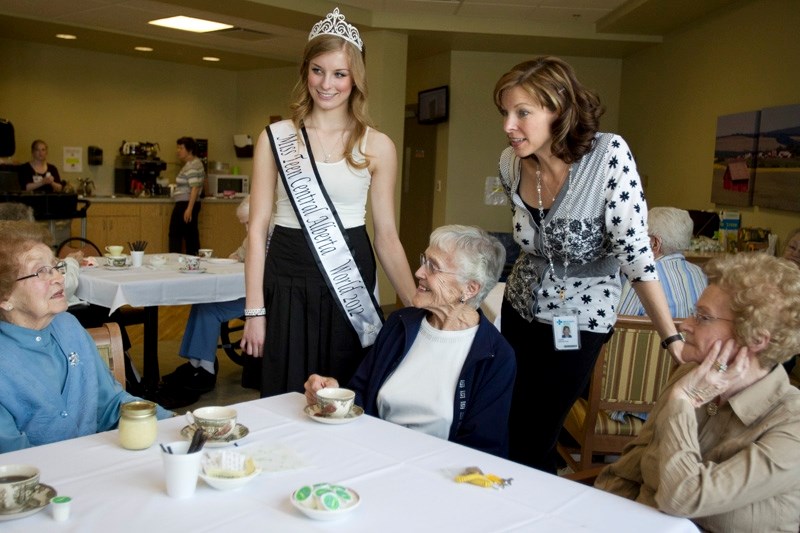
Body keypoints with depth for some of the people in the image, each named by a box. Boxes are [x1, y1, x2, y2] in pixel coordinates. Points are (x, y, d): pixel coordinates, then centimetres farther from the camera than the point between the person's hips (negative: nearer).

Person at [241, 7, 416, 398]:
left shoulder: (377, 146, 2)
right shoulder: (275, 138, 1)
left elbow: (386, 235, 3)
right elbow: (258, 228, 0)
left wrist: (416, 305, -5)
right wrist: (254, 310, -4)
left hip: (350, 281, 1)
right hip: (288, 282, 0)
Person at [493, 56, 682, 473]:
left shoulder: (609, 154, -22)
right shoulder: (511, 162, -7)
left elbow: (635, 251, -22)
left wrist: (672, 337, -23)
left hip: (577, 323, -5)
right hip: (519, 309, 5)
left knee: (532, 446, 3)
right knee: (507, 431, 16)